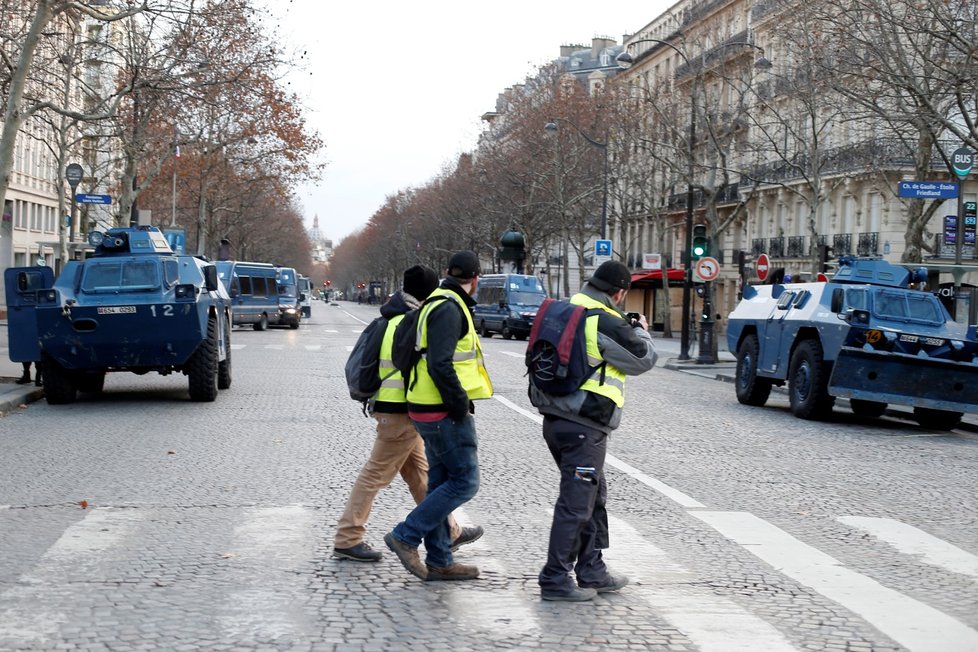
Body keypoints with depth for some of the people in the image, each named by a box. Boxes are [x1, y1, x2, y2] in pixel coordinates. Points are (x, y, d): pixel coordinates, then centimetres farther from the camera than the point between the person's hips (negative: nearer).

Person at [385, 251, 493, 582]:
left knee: (442, 483, 13)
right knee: (464, 482, -6)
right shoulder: (449, 309, -15)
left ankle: (439, 561, 18)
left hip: (432, 410, 10)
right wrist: (461, 405, -18)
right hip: (446, 412, -10)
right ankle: (406, 536, -5)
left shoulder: (440, 304, 17)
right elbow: (440, 365, -25)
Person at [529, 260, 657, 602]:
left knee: (594, 496, 20)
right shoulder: (608, 324, -16)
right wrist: (641, 330, 17)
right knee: (575, 503, -3)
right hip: (584, 427, -9)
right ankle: (556, 579, 2)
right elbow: (644, 359, -3)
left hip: (555, 419, 9)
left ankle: (592, 571, 27)